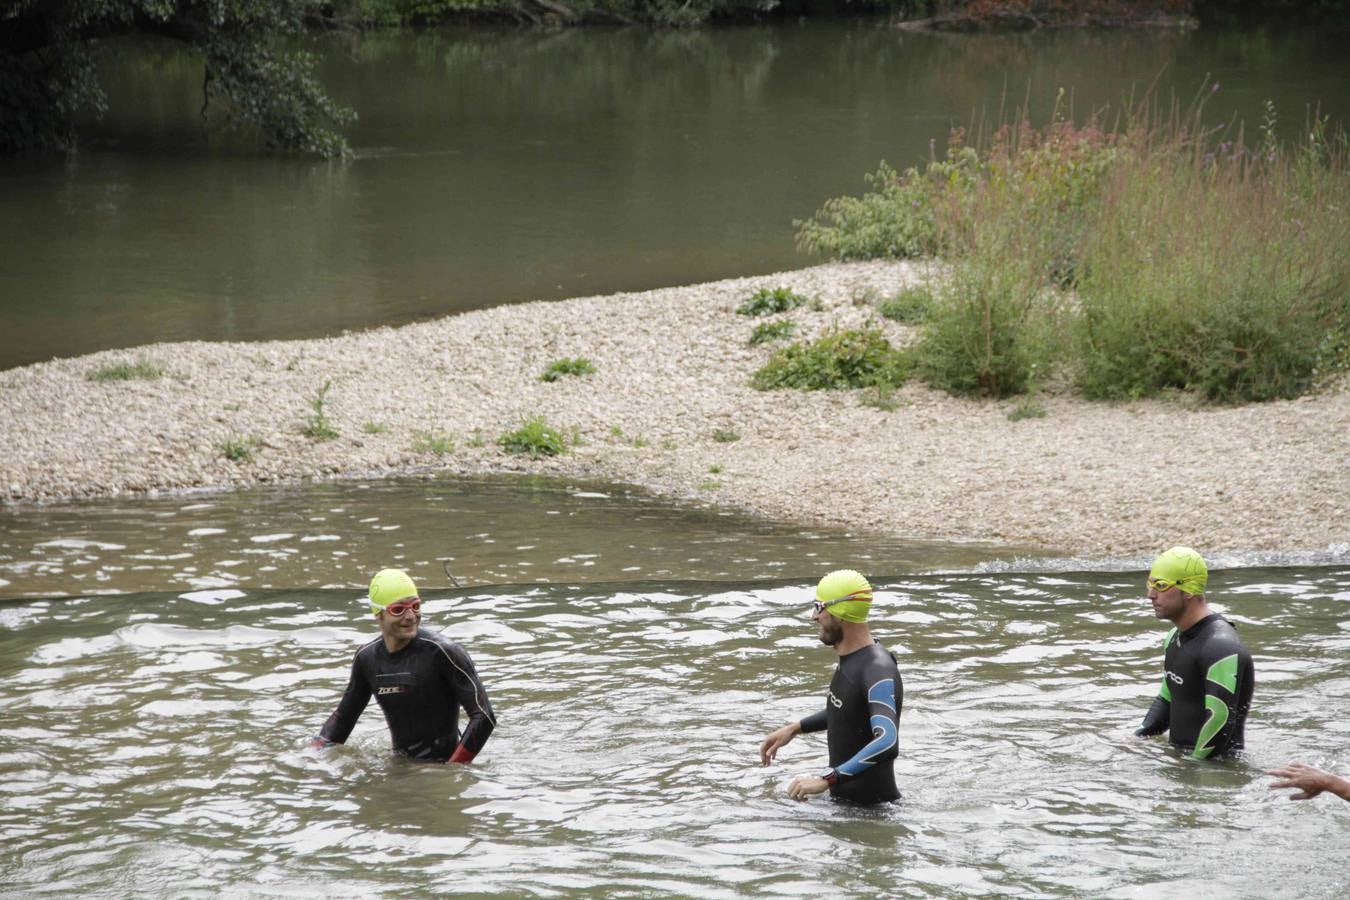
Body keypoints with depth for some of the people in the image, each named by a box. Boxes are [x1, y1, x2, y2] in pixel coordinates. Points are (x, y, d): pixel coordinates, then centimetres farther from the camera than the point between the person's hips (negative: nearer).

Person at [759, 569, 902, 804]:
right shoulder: (851, 658, 9)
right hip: (842, 796, 9)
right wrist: (795, 728, 20)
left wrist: (827, 780, -40)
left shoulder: (878, 671, -23)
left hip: (872, 804, -9)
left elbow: (887, 743, -36)